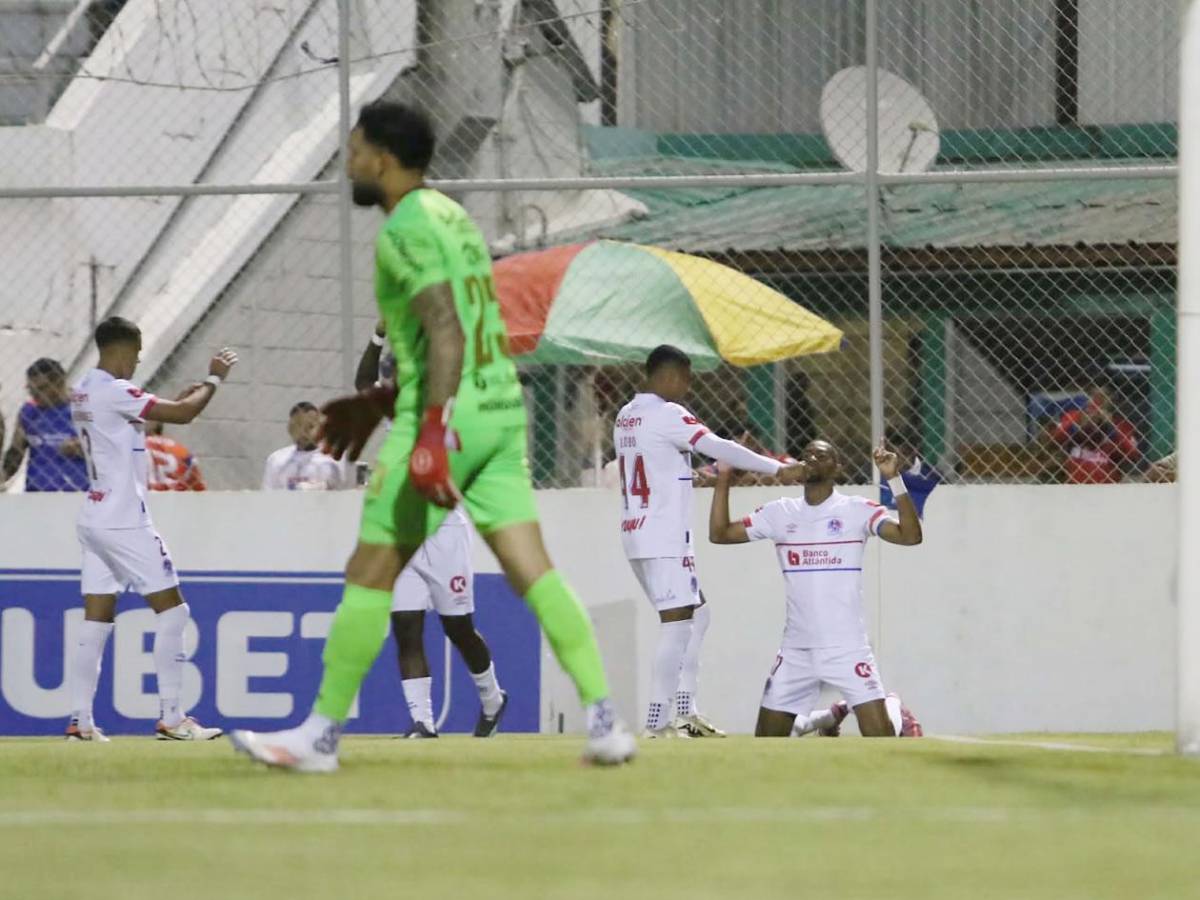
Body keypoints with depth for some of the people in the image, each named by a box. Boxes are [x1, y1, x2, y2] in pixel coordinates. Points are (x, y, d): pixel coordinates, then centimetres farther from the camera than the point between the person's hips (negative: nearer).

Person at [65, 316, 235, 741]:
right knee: (171, 610, -2)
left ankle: (80, 720, 1)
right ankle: (172, 718, -4)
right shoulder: (114, 392, -16)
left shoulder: (83, 391, 12)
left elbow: (163, 410, 20)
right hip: (124, 522, -9)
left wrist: (197, 387, 14)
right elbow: (182, 414, -16)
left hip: (94, 519, 9)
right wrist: (214, 379, -1)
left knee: (96, 619, 6)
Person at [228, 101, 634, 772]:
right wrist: (381, 402, 32)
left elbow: (446, 331, -22)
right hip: (502, 409, 8)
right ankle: (605, 718, -9)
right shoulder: (455, 218, 18)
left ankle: (322, 735, 7)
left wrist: (432, 432, -28)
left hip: (451, 416, -8)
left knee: (370, 576, 1)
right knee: (533, 572, 1)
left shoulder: (406, 228, -10)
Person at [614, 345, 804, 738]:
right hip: (664, 537, -10)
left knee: (696, 614, 17)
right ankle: (657, 725, -14)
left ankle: (685, 713, 14)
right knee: (676, 624, -9)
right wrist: (778, 468, -13)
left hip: (636, 531, 10)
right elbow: (718, 448, -18)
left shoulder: (625, 417, 15)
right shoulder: (666, 415, -12)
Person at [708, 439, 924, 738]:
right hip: (796, 653, 4)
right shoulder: (781, 513, 8)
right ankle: (832, 717, 33)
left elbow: (910, 535, -18)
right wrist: (723, 479, 1)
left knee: (881, 737, -13)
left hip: (847, 649, -4)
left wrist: (894, 479, -26)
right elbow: (719, 533, 10)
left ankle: (893, 710, 25)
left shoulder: (857, 510, -4)